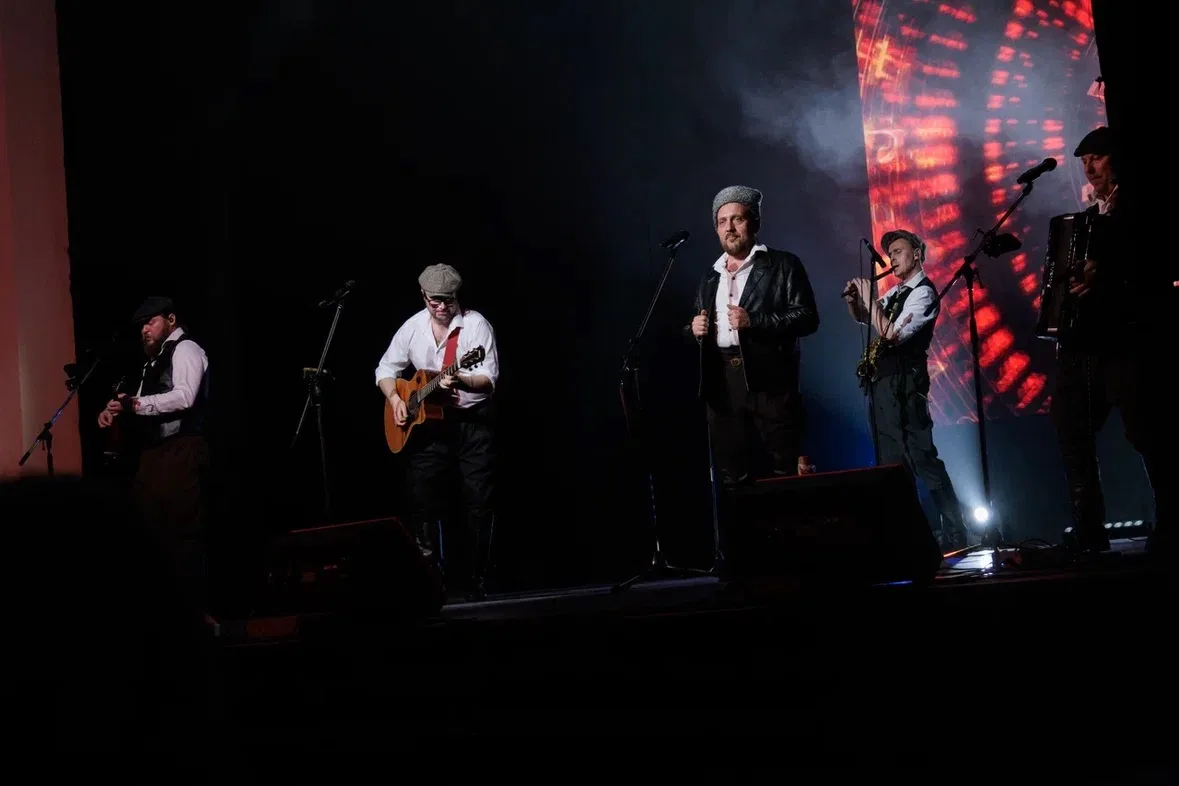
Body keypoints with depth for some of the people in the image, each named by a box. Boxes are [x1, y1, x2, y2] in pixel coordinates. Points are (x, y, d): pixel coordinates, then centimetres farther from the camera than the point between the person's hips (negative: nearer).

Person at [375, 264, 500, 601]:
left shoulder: (476, 324, -10)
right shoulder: (412, 327, 2)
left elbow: (489, 378, -17)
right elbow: (386, 369, 12)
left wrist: (460, 382, -36)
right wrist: (395, 399, -6)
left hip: (474, 422, -3)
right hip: (429, 422, 4)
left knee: (480, 502, -5)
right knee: (422, 499, 0)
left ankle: (478, 577, 4)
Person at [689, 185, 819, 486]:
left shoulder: (783, 265, 5)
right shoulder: (709, 278, 22)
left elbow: (807, 317, -5)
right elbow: (699, 329, 27)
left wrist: (754, 321, -15)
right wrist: (695, 329, 3)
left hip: (770, 380, -5)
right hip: (722, 385, 5)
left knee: (787, 474, -7)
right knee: (733, 479, 4)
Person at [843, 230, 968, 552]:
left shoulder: (923, 293, -10)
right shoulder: (895, 292, 16)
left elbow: (891, 334, -20)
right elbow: (863, 318, 28)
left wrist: (868, 297, -12)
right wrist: (853, 300, 6)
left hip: (904, 383, -9)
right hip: (883, 382, 9)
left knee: (922, 458, -11)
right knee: (892, 462, 10)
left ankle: (954, 534, -8)